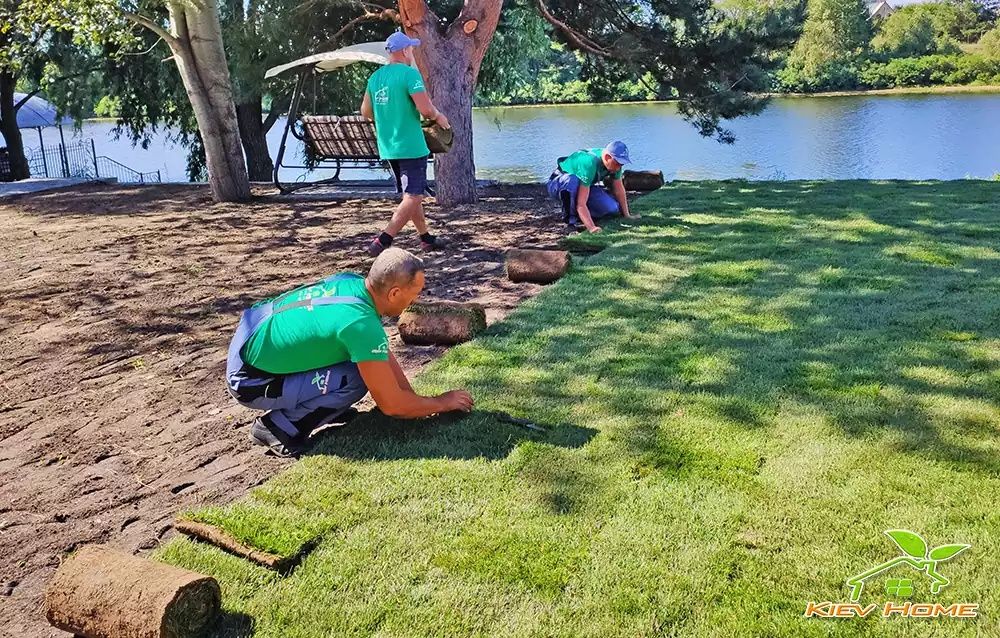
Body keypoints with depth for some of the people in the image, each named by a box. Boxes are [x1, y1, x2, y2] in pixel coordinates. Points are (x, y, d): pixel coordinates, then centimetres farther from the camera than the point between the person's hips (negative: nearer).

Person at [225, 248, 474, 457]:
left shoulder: (350, 281, -7)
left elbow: (384, 354, 7)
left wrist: (414, 398, 5)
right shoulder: (362, 325, -31)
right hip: (247, 381, -8)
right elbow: (391, 405, -20)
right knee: (355, 380, -18)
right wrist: (442, 403, -5)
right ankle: (277, 427, -4)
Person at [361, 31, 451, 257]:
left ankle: (426, 238, 28)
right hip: (411, 146, -8)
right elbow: (425, 108, -20)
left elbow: (366, 111, 16)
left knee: (411, 194, 18)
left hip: (388, 147, 8)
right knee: (413, 197, -6)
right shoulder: (409, 73, -13)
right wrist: (439, 117, 0)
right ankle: (382, 242, -14)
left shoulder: (375, 77, 10)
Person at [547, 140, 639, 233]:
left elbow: (619, 189, -1)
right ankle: (570, 217, -22)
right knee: (573, 180, -42)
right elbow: (581, 204, -43)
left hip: (585, 186, 6)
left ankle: (580, 215, 6)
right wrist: (591, 227, -53)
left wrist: (626, 215, 0)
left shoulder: (615, 161, -17)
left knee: (612, 208, -16)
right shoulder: (589, 164, -38)